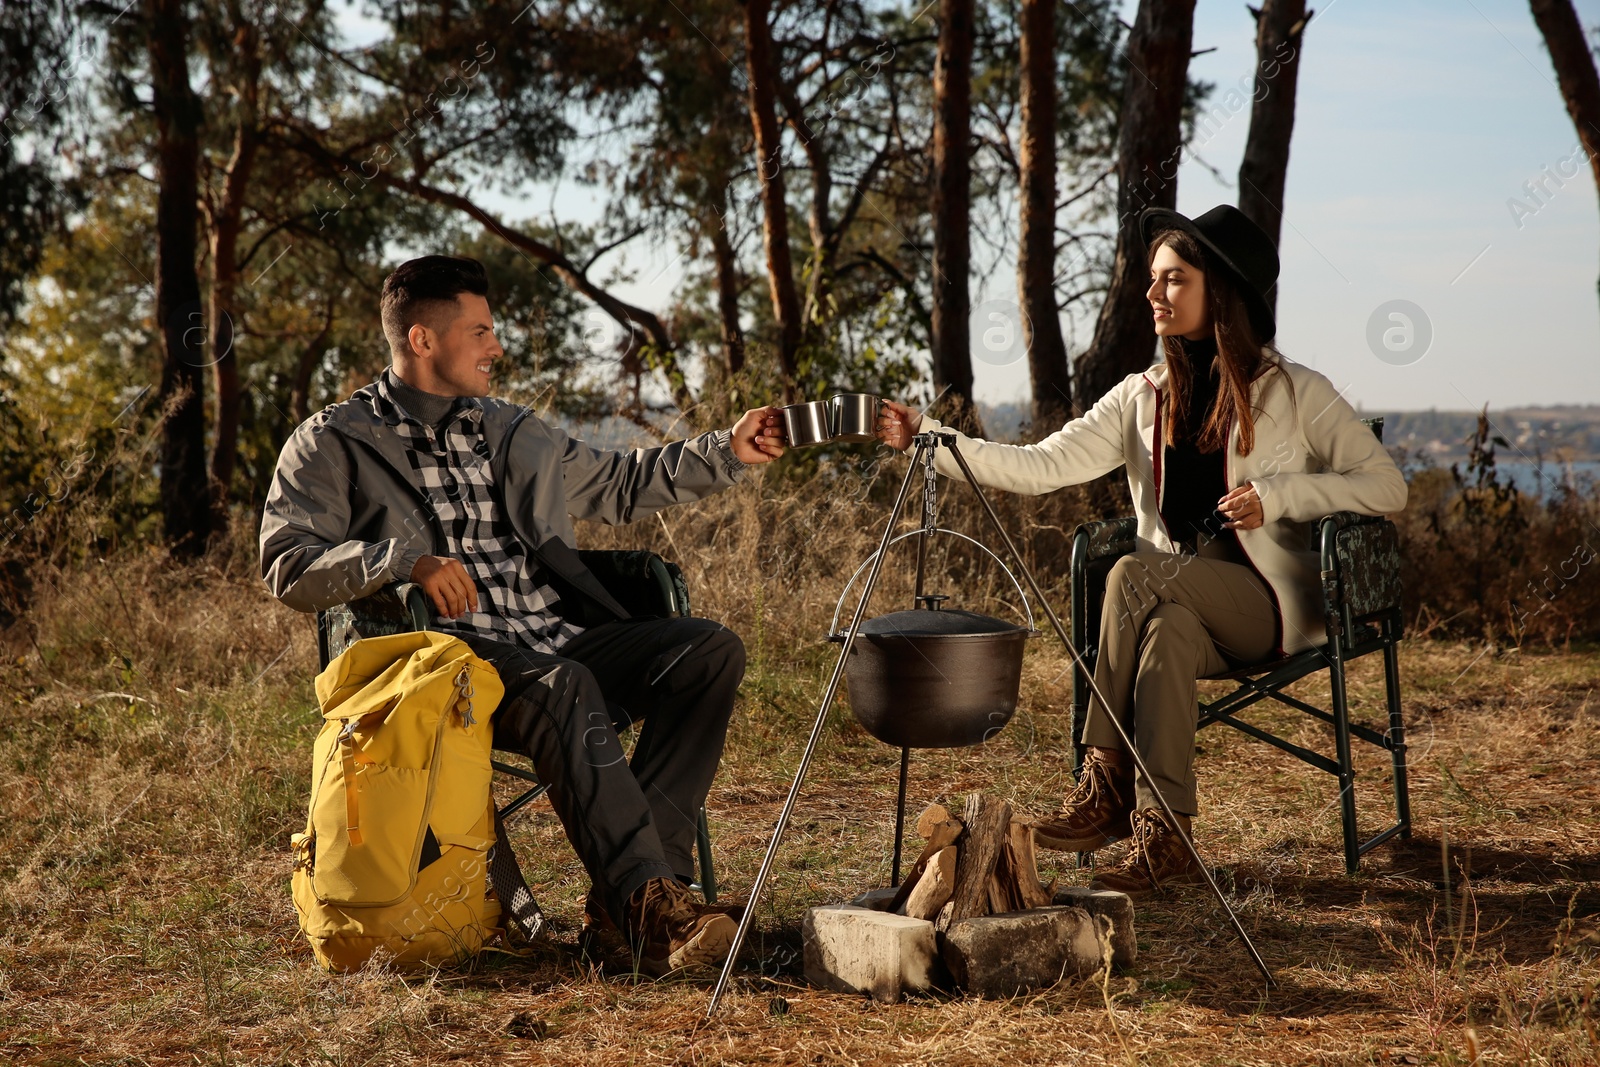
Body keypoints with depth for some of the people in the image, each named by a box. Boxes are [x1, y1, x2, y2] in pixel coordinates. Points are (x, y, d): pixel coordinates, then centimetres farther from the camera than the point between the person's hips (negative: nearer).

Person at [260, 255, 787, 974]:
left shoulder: (507, 432, 26)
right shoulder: (332, 444, 7)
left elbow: (617, 484, 35)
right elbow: (287, 567, -5)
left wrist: (727, 452, 25)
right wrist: (404, 558, -20)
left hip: (564, 638, 6)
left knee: (710, 649, -18)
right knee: (564, 687, -37)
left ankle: (630, 892, -26)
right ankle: (652, 904, -42)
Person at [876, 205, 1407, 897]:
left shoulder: (1293, 392, -1)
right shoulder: (1142, 400, 10)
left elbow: (1388, 487, -3)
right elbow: (1040, 468, 0)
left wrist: (1278, 494, -17)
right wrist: (928, 439, -11)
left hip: (1270, 604, -3)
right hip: (1180, 602, 3)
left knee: (1132, 574, -28)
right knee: (1166, 631, -33)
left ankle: (1106, 786, -22)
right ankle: (1163, 838, -33)